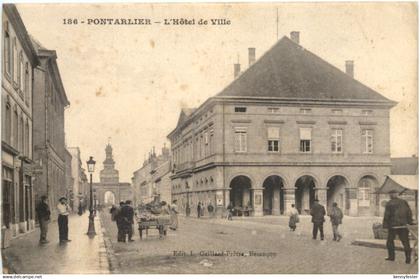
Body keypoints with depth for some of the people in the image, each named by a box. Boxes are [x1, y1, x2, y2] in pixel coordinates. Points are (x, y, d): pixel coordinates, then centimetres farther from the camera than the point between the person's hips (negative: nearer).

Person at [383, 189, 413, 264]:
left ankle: (391, 256, 13)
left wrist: (385, 225, -2)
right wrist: (410, 222, 12)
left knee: (390, 240, 13)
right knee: (405, 241, 5)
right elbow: (409, 213, 6)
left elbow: (386, 215, -8)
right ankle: (408, 258, 0)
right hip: (403, 225, 3)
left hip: (393, 225, -3)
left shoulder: (389, 204, -6)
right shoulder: (404, 202, 6)